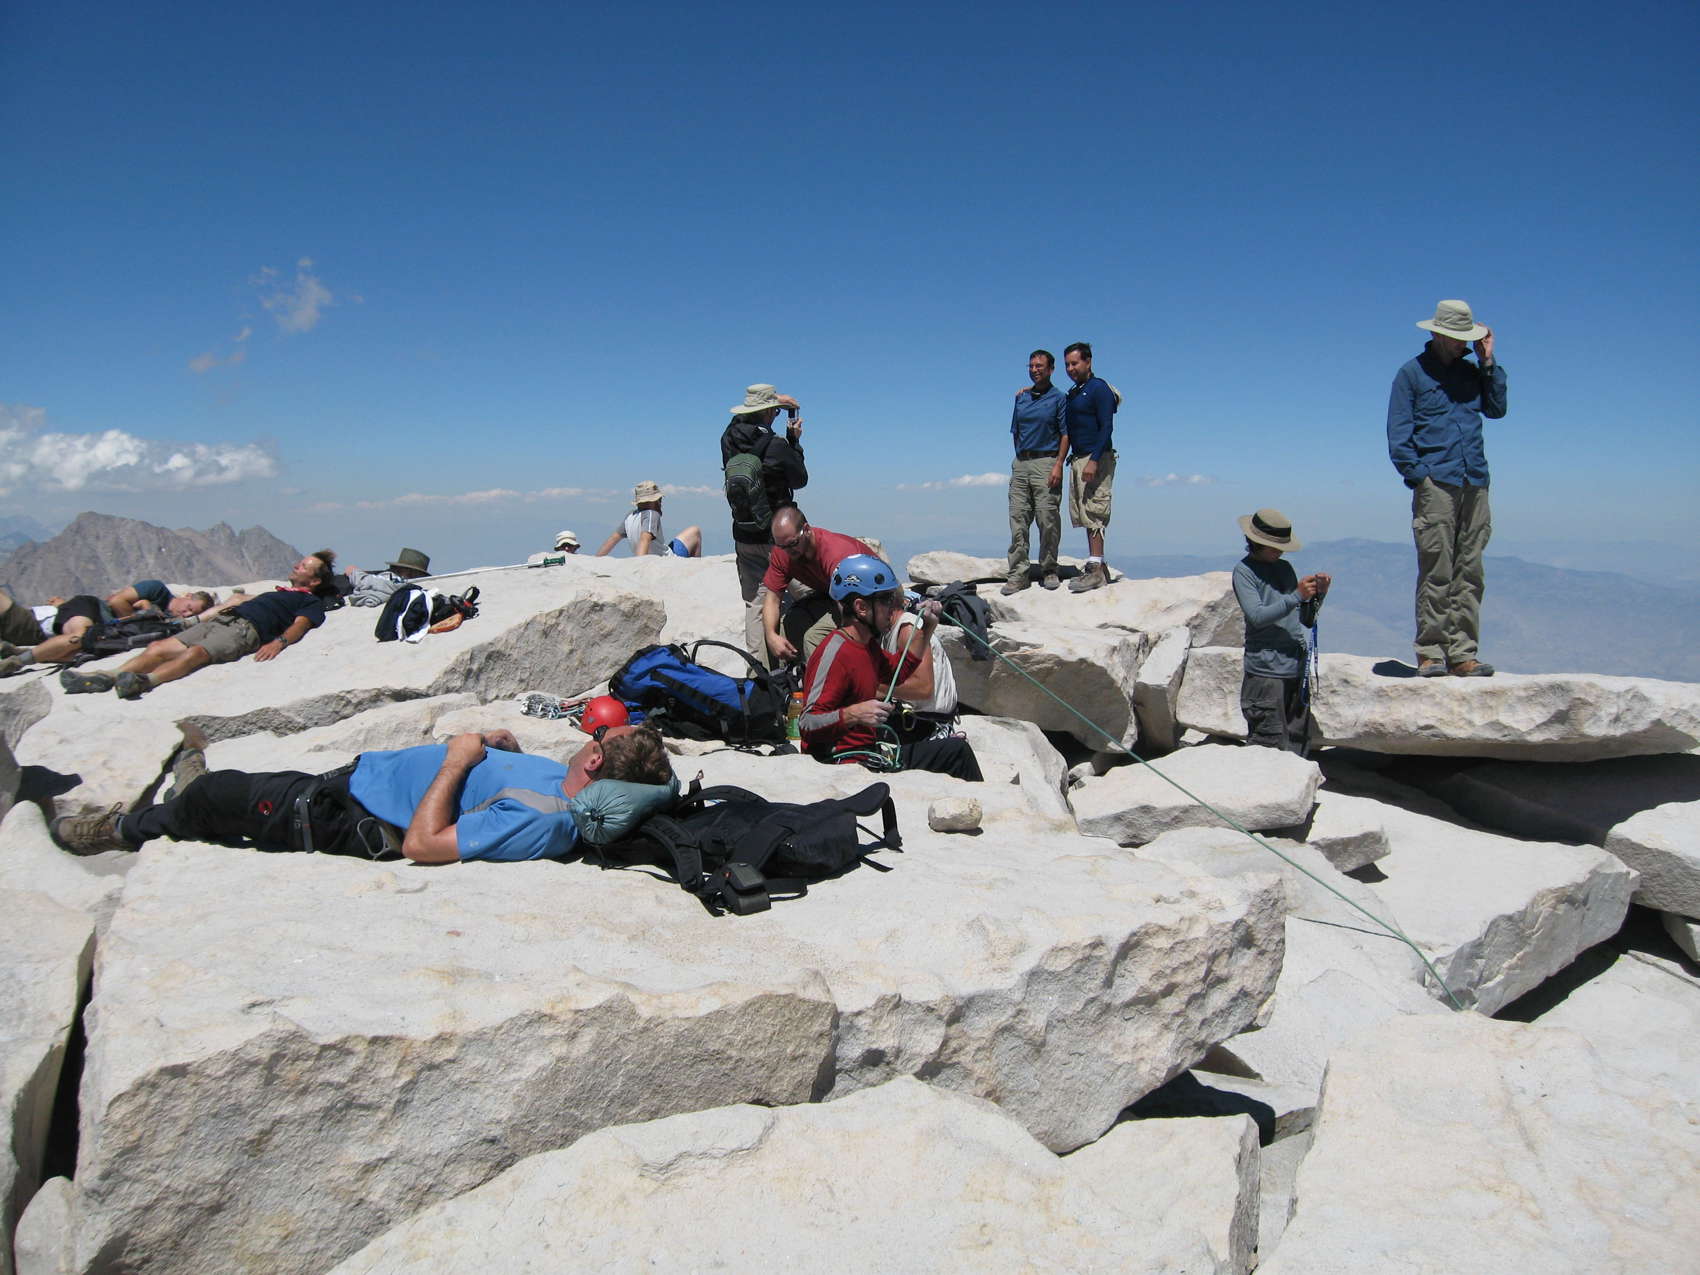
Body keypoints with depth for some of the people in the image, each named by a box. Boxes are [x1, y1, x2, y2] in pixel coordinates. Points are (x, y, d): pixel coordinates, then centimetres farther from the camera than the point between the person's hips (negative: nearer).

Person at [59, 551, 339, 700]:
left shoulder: (311, 602, 14)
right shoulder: (280, 592, 40)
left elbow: (299, 625, -6)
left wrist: (279, 642, -25)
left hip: (246, 628, -9)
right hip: (223, 619, 9)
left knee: (196, 652, -36)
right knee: (160, 647, -12)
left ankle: (145, 681, -59)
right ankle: (106, 678, -28)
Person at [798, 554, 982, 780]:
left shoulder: (867, 645, 11)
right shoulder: (834, 653, -20)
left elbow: (898, 672, 32)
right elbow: (806, 723, -25)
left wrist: (927, 630, 21)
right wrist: (853, 714, -39)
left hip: (870, 752, 11)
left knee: (957, 748, 16)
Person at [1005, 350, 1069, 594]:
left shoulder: (1059, 398, 3)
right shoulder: (1021, 397, 18)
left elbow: (1066, 435, -3)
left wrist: (1058, 465, -13)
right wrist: (1019, 458, 11)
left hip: (1046, 462, -5)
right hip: (1020, 463, 5)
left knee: (1048, 520, -5)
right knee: (1018, 520, -1)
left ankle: (1049, 571, 6)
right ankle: (1018, 574, 0)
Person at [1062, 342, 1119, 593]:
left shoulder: (1098, 389, -6)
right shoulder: (1072, 393, 19)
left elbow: (1106, 428, -14)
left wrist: (1094, 460, -23)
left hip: (1097, 459, -9)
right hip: (1077, 459, 9)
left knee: (1094, 514, -12)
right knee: (1084, 516, 7)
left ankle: (1096, 569, -14)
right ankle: (1096, 568, 10)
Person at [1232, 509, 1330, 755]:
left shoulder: (1285, 568, 17)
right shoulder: (1244, 570, -2)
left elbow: (1306, 621, 19)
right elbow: (1257, 616, -15)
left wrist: (1319, 594, 2)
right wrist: (1296, 596, -20)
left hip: (1297, 668, 7)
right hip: (1266, 672, -7)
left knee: (1298, 748, 11)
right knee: (1270, 747, -8)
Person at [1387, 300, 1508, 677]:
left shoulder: (1471, 372, 19)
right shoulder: (1412, 373, 5)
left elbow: (1496, 409, 10)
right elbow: (1397, 435, 1)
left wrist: (1489, 363, 8)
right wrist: (1418, 475, -8)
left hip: (1474, 485, 5)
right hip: (1435, 485, -5)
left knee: (1469, 574, 2)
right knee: (1435, 574, -7)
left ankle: (1462, 654, 5)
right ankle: (1431, 653, -2)